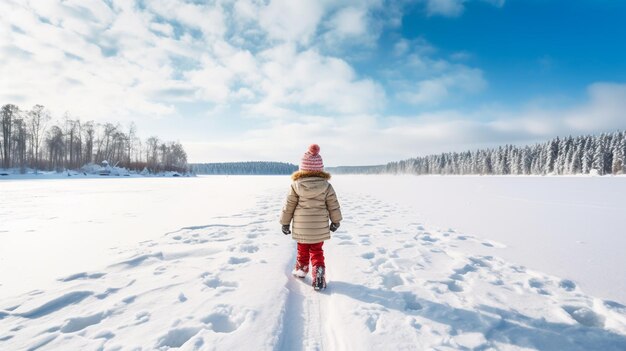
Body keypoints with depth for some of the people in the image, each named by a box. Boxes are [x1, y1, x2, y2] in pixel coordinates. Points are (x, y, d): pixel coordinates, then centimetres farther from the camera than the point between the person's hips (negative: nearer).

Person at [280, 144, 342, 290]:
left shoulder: (295, 185, -9)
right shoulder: (326, 186, -8)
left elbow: (288, 206, -3)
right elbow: (333, 205, -1)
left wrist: (285, 223, 9)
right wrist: (335, 221, 14)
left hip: (301, 227, 0)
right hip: (319, 227, 0)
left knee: (302, 250, 21)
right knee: (317, 252, 12)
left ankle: (301, 270, 41)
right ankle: (319, 280, 7)